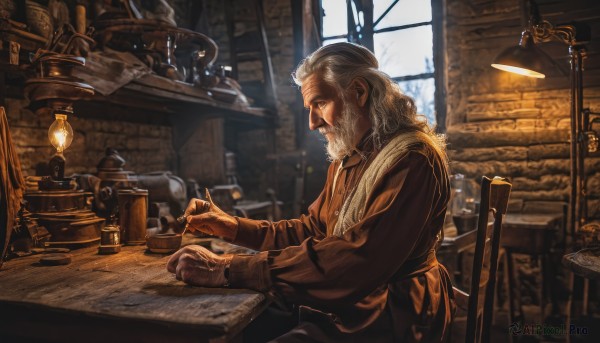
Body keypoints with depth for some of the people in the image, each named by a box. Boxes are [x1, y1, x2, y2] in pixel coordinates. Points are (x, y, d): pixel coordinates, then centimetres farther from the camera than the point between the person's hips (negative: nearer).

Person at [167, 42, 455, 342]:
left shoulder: (412, 158, -18)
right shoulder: (346, 159, 12)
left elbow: (355, 258, -29)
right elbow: (312, 229, 14)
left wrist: (227, 270, -28)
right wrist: (234, 227, 1)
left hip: (386, 319, -7)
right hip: (341, 305, 7)